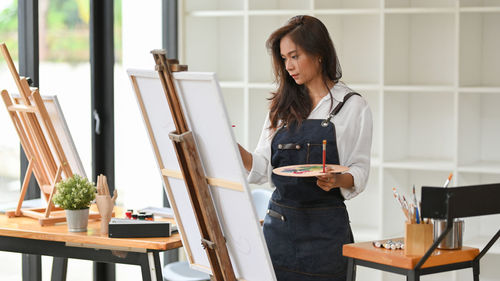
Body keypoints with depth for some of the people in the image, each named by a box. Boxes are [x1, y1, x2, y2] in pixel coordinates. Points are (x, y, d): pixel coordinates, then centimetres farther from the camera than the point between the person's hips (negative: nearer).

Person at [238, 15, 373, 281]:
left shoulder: (353, 106, 0)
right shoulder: (283, 106, 11)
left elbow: (360, 171, -2)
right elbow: (262, 167, 7)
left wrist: (337, 180, -22)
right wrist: (234, 148, -10)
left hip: (324, 228, -3)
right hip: (278, 223, 3)